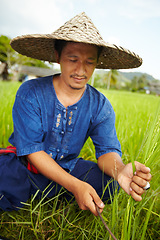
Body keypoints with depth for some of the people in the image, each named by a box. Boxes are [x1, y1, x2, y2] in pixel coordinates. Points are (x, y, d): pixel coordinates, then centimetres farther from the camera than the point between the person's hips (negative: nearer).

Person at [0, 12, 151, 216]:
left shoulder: (100, 106, -6)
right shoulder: (30, 94, -15)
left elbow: (107, 149, -12)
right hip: (24, 167, -2)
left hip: (67, 168, 3)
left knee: (109, 181, -22)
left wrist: (120, 170, -39)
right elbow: (31, 149, -19)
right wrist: (74, 185, -32)